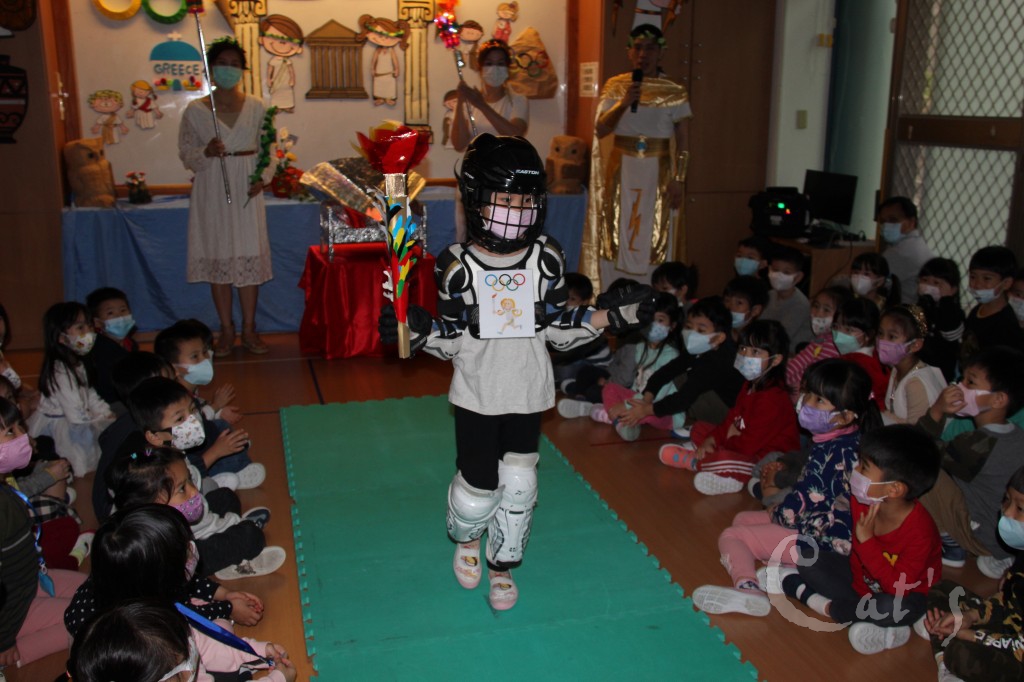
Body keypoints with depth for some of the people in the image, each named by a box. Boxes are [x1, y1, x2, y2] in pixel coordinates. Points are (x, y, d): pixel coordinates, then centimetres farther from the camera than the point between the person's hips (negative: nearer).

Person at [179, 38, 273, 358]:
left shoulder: (256, 107, 5)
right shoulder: (195, 110, 1)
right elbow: (186, 155, 3)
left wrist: (261, 177, -9)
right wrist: (206, 152, -17)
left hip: (246, 190, 1)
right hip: (212, 191, -1)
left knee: (249, 257, 2)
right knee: (217, 257, 4)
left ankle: (249, 330, 13)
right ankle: (226, 331, 14)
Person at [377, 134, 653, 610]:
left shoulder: (546, 259, -5)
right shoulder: (459, 266, -11)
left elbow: (558, 330, 2)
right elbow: (454, 340, -4)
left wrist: (611, 316, -7)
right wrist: (419, 330, -23)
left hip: (529, 393, 2)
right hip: (476, 396, -2)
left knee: (519, 484, 9)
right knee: (477, 489, 3)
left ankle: (502, 564, 35)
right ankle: (467, 539, 40)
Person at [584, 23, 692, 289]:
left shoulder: (675, 92, 1)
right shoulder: (615, 87, 3)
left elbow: (681, 141, 2)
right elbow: (600, 131, -5)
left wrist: (679, 179, -5)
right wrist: (623, 103, -17)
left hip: (658, 172, -1)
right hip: (621, 170, 1)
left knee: (656, 239, 0)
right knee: (617, 236, 3)